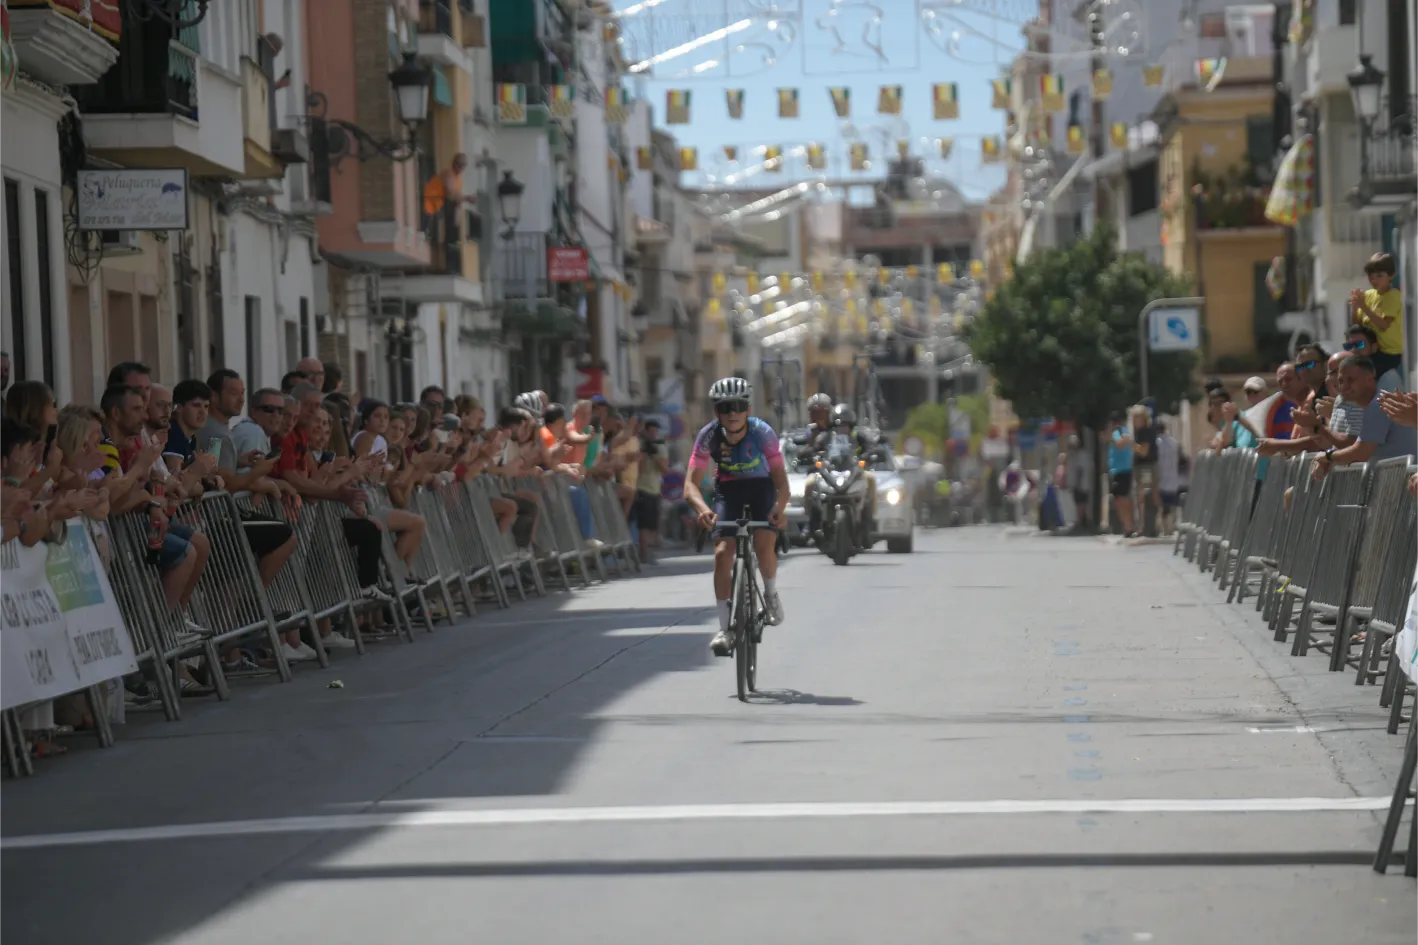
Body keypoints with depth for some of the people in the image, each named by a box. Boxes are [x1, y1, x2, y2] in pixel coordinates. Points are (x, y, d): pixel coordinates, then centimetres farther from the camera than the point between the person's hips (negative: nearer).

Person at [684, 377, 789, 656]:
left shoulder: (762, 432, -28)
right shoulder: (709, 435, -25)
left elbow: (780, 477, -31)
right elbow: (690, 483, -29)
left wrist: (780, 507, -51)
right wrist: (702, 508, -50)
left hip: (761, 487, -1)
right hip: (728, 489, 1)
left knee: (765, 546, -21)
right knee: (722, 553, -15)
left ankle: (771, 593, 12)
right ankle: (724, 627, -8)